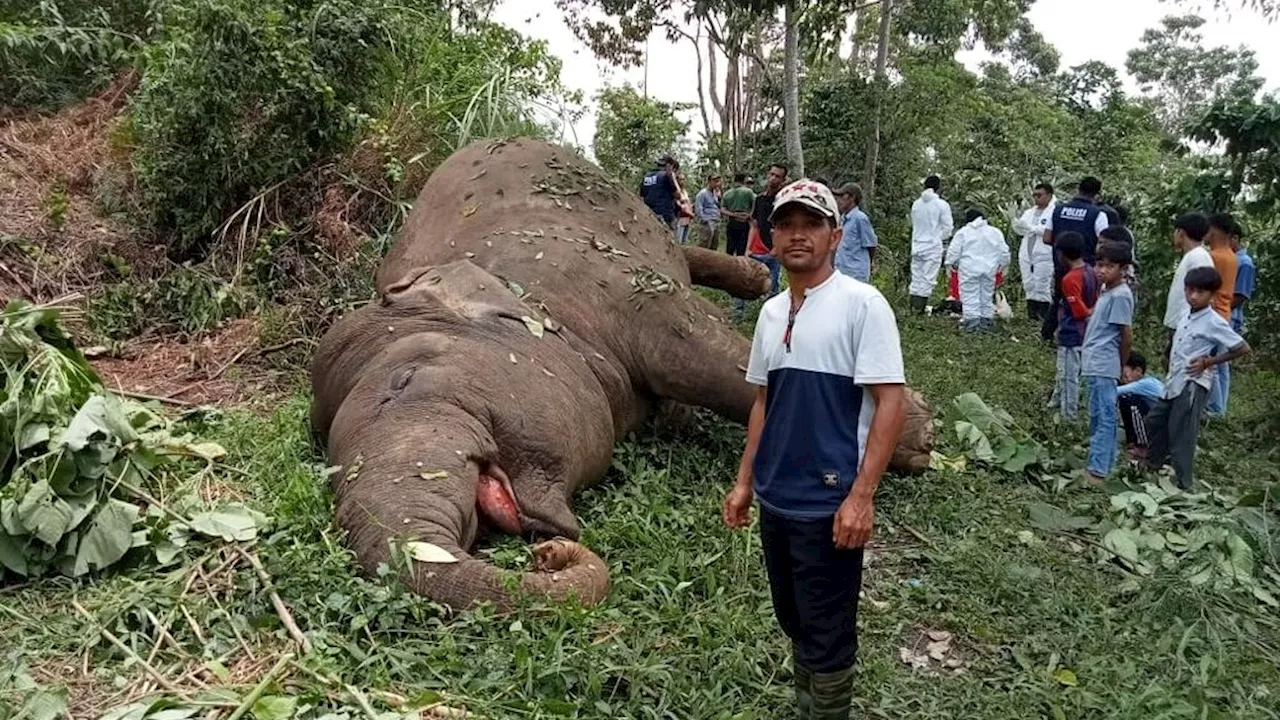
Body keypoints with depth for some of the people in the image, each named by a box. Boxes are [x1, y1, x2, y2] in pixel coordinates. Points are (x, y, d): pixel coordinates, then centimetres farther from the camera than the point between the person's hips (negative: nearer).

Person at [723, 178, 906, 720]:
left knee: (827, 638, 5)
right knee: (794, 623, 21)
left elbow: (890, 403, -15)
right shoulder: (771, 312, 9)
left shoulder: (862, 304, -12)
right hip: (775, 499, 7)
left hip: (829, 504, -7)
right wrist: (745, 481, 15)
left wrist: (861, 495, -19)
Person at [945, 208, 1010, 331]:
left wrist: (952, 263, 13)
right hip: (989, 269, 4)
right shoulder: (995, 232, 9)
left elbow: (953, 251, -3)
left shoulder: (962, 232, -1)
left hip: (969, 269, -4)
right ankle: (986, 318, 16)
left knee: (970, 295, -2)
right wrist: (1002, 264, 27)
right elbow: (1004, 251, 12)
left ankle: (972, 319, -7)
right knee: (987, 295, 12)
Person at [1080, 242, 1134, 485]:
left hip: (1103, 366, -10)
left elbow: (1127, 337, -14)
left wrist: (1120, 365, -1)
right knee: (1101, 416, 16)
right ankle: (1104, 463, 25)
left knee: (1103, 417, -7)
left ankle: (1097, 471, -6)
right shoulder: (1106, 290, 13)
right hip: (1095, 364, 10)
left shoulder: (1120, 295, -15)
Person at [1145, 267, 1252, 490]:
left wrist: (1208, 362, -12)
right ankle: (1153, 463, 36)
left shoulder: (1214, 322, -14)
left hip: (1193, 385, -8)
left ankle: (1183, 481, 7)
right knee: (1155, 420, 17)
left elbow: (1243, 348, -13)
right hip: (1175, 382, 8)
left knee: (1181, 432, -4)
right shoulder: (1187, 314, 8)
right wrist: (1171, 374, 6)